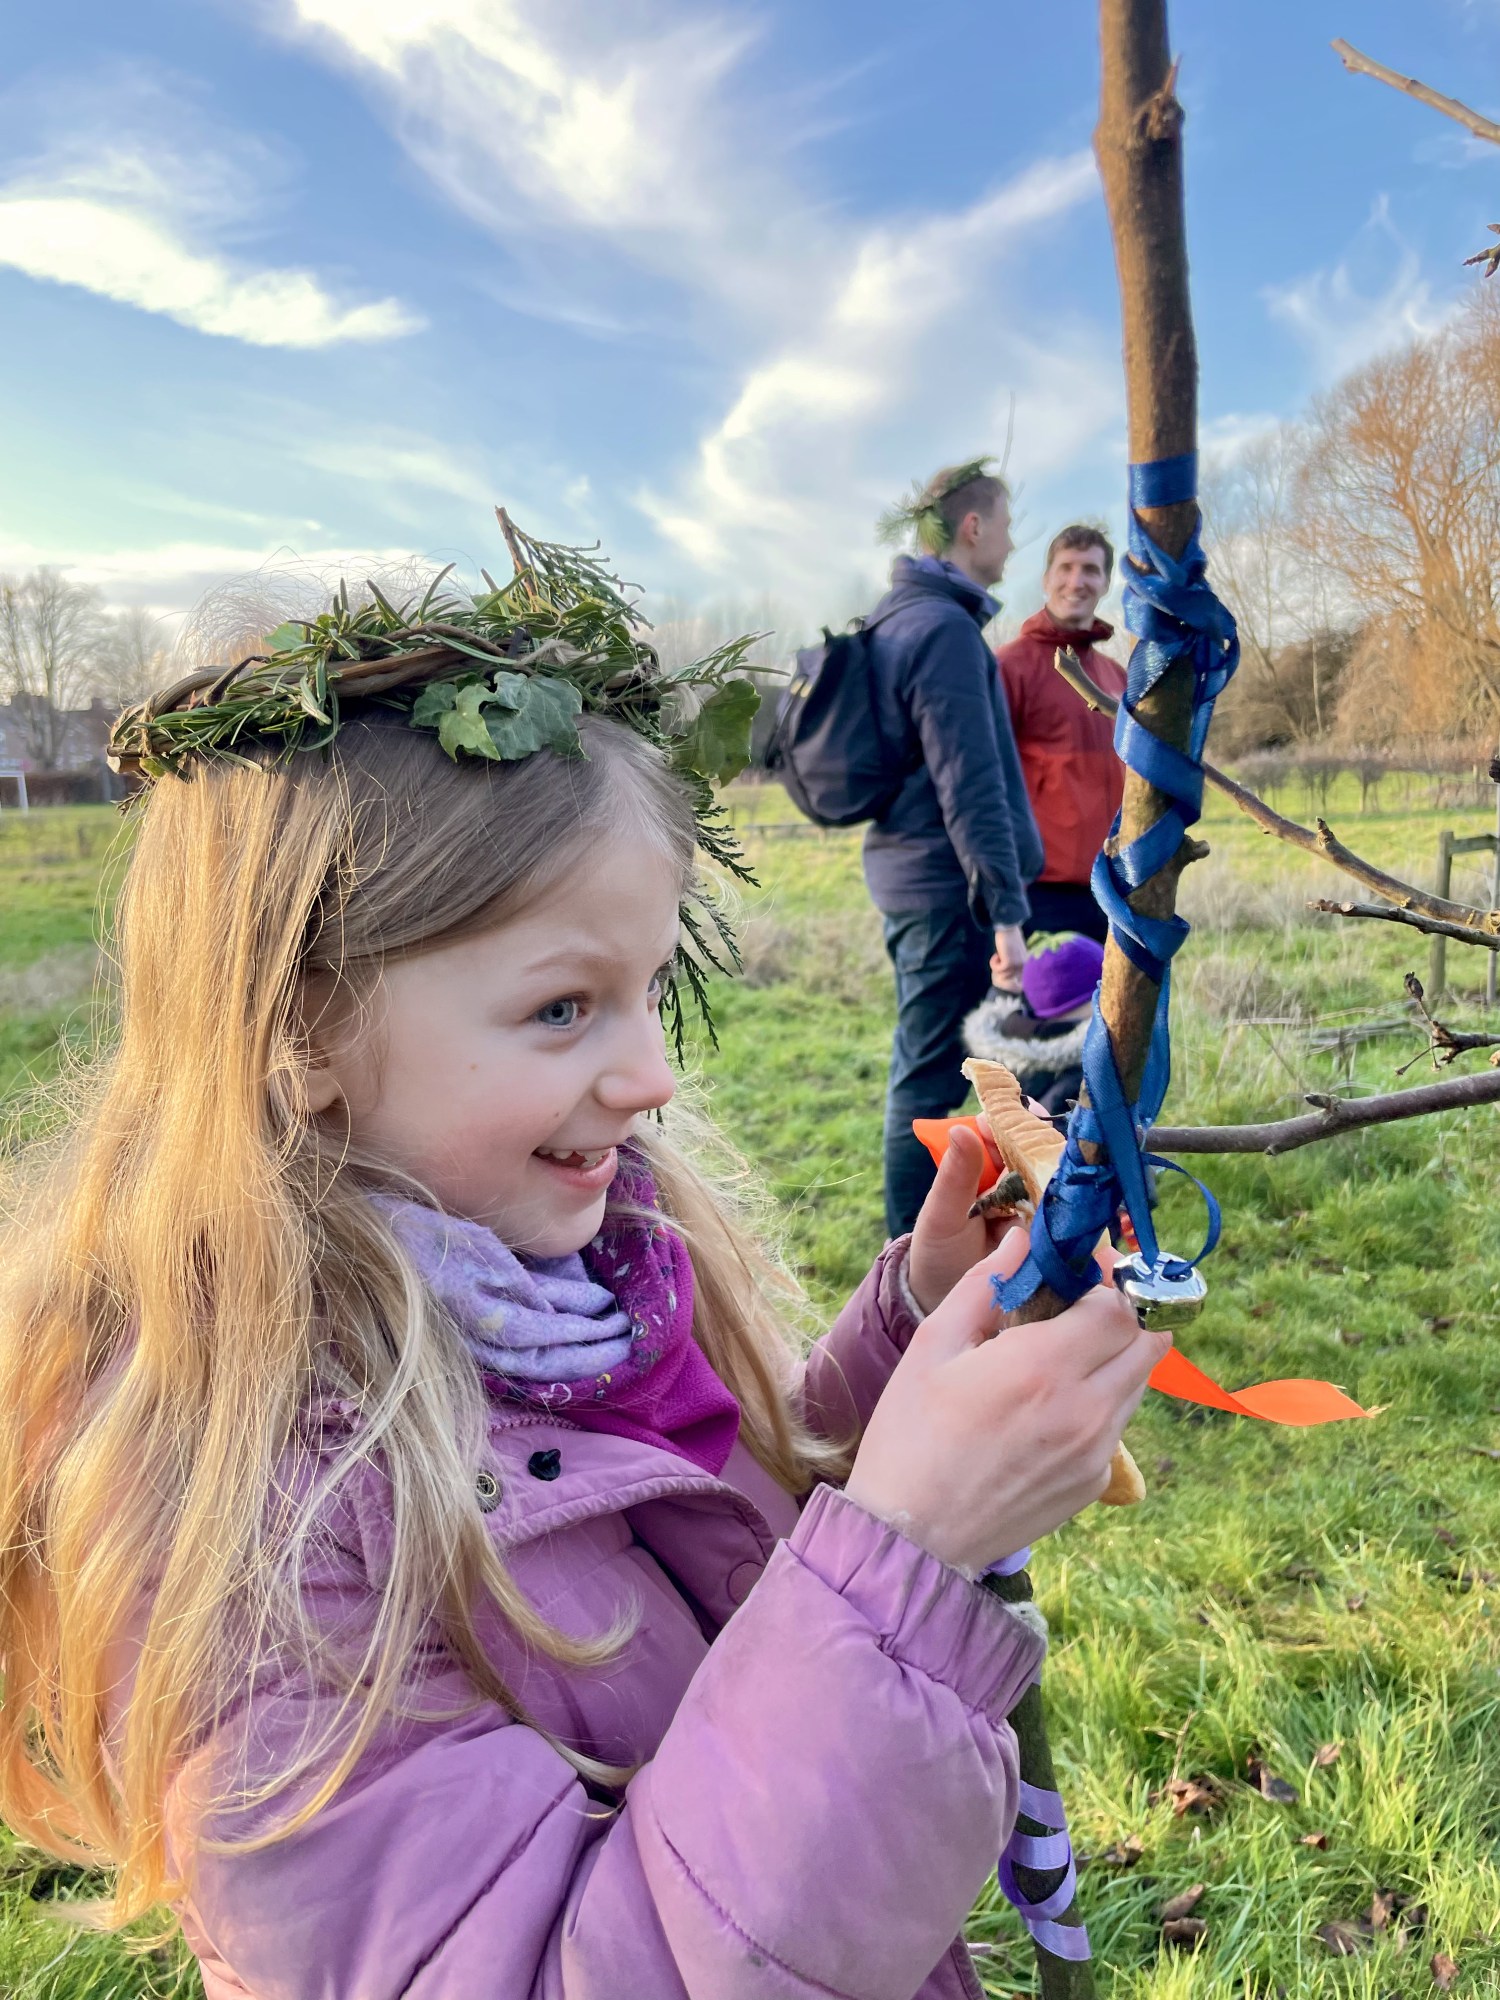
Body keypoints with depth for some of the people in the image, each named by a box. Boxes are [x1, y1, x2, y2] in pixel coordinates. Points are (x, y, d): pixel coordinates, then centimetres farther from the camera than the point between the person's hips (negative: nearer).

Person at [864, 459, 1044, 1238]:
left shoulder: (894, 621, 15)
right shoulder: (945, 627, -15)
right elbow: (969, 785, -21)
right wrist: (1006, 910, -21)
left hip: (906, 878, 10)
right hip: (947, 885, -10)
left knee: (922, 1067, 17)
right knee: (931, 1077, -3)